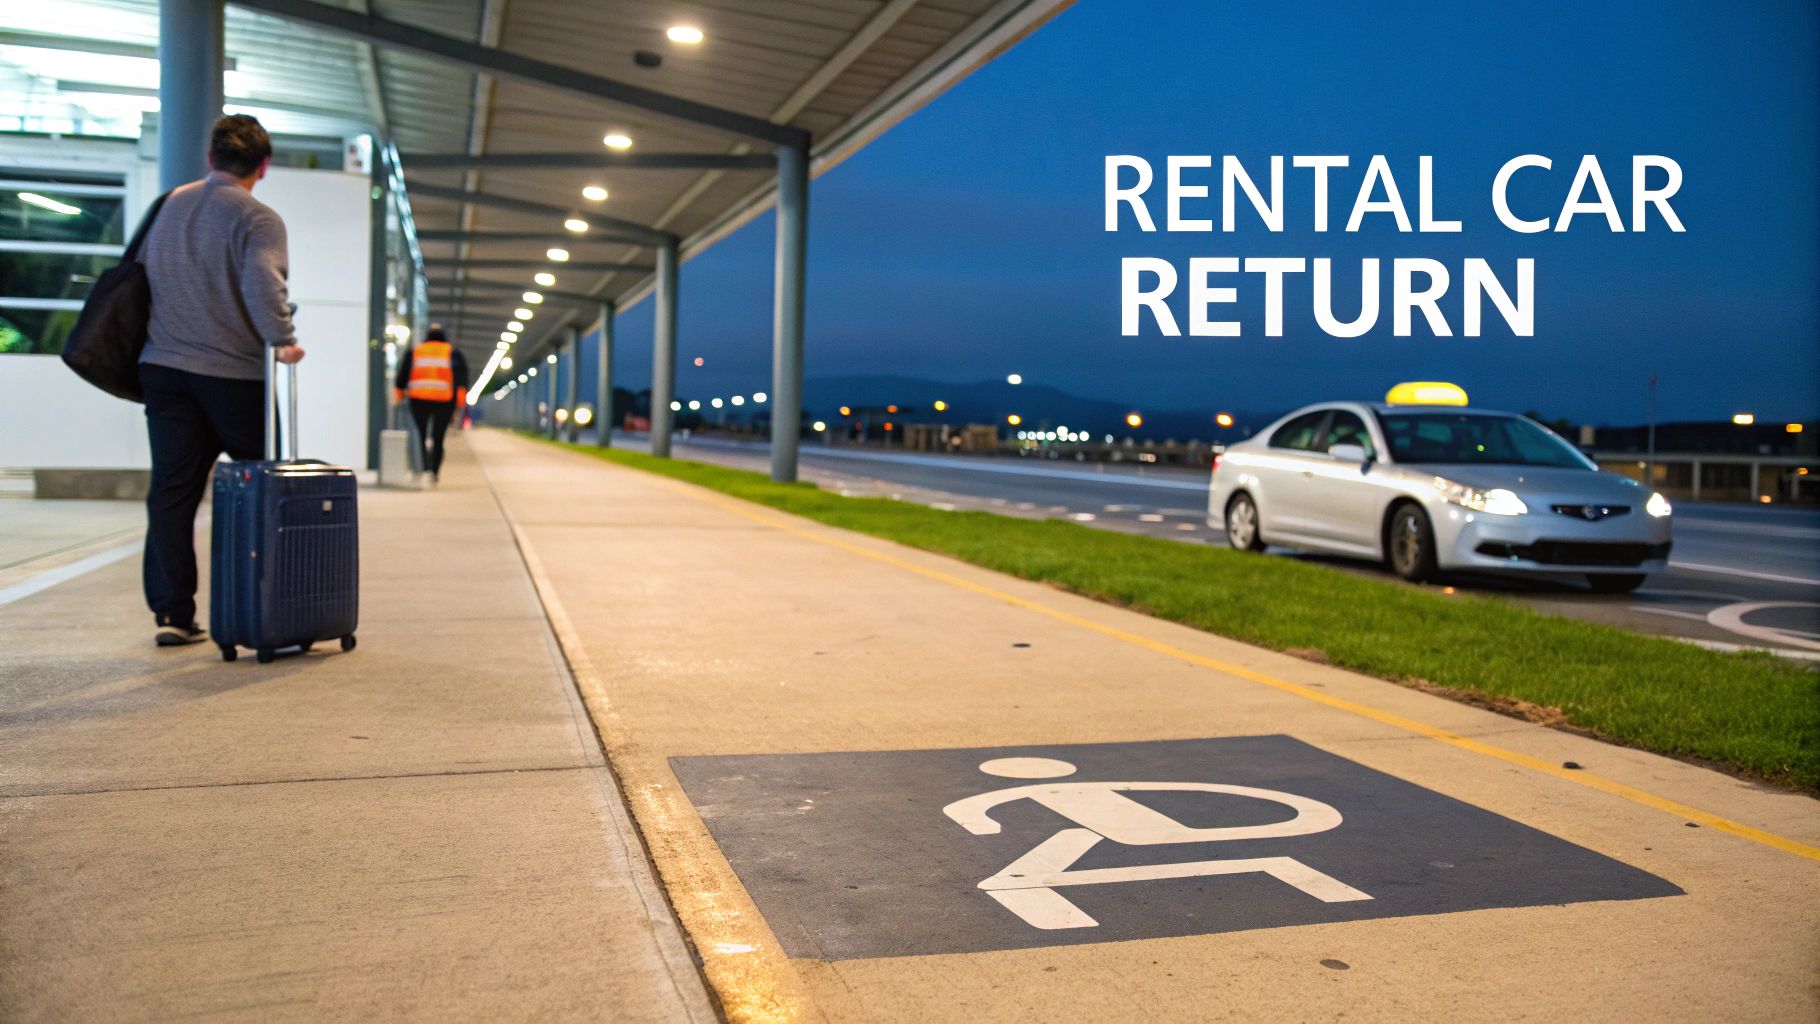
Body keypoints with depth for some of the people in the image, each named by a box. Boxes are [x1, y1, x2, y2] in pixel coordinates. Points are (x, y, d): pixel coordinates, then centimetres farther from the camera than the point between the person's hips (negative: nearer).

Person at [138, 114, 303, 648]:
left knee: (171, 492, 5)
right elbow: (262, 282, -26)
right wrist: (282, 340, -23)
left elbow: (137, 276, 22)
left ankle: (173, 612, 3)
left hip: (163, 369, 6)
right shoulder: (257, 218, -8)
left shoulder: (167, 208, 14)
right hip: (235, 374, -5)